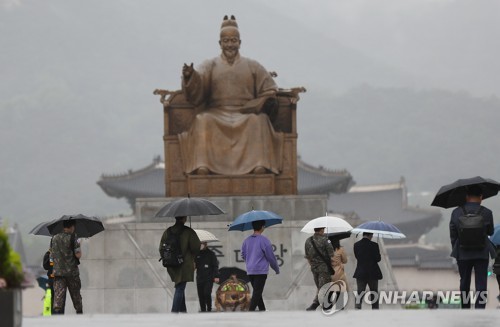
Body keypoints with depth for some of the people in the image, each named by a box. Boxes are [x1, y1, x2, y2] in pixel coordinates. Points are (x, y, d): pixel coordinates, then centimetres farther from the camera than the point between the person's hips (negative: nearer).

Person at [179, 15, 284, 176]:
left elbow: (268, 90, 8)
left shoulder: (253, 66, 18)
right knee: (202, 121, -33)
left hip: (247, 115, 0)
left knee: (259, 121, -33)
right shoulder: (210, 65, 16)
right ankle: (202, 166, -43)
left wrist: (269, 101, -15)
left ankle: (259, 165, -43)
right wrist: (189, 76, -25)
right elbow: (196, 88, -2)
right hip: (216, 114, 0)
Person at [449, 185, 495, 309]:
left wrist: (455, 250, 14)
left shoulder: (456, 212, -3)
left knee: (464, 283, 18)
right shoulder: (487, 213, -7)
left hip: (463, 253, 2)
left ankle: (465, 310, 29)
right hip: (481, 253, -2)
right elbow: (490, 232, 7)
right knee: (481, 285, -2)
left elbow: (453, 235, 1)